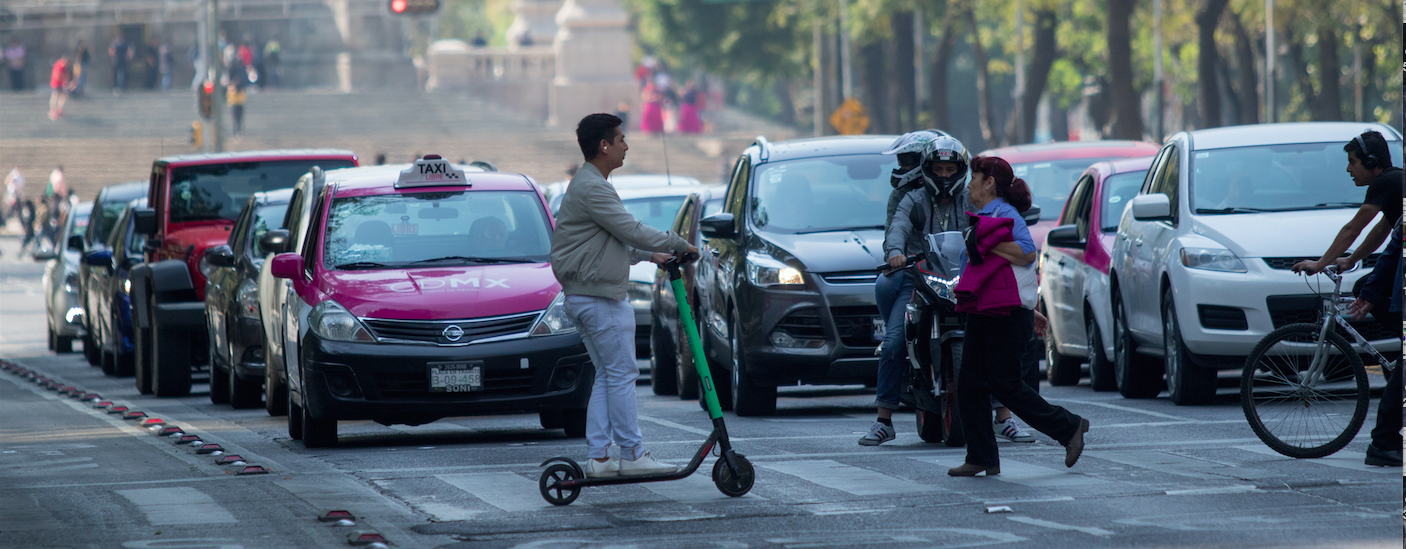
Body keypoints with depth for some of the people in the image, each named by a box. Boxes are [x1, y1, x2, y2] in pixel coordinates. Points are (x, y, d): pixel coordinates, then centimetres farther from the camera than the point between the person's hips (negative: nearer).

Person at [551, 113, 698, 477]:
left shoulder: (588, 185, 18)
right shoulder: (592, 188, -17)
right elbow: (632, 231, -19)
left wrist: (650, 255, 23)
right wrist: (680, 244, -9)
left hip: (583, 297, 11)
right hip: (599, 299, -11)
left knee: (606, 377, 11)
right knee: (622, 375, -6)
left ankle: (598, 458, 8)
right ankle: (632, 456, -2)